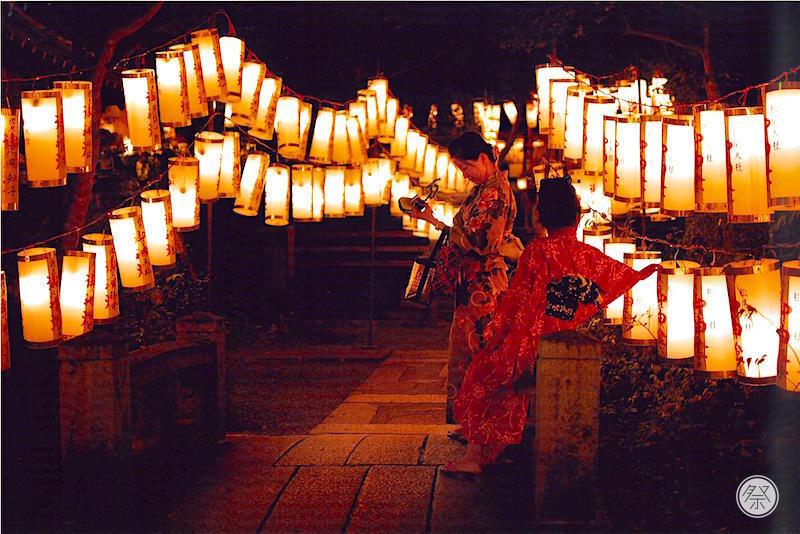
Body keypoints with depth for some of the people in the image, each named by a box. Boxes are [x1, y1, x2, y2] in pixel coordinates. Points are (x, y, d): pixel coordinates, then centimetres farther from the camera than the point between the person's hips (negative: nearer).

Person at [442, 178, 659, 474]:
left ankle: (474, 454, 11)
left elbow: (517, 296, -7)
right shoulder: (589, 255, 2)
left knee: (484, 371, 15)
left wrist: (495, 328, 5)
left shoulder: (537, 250, -11)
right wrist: (647, 271, 43)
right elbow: (622, 274, 21)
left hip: (533, 340, -5)